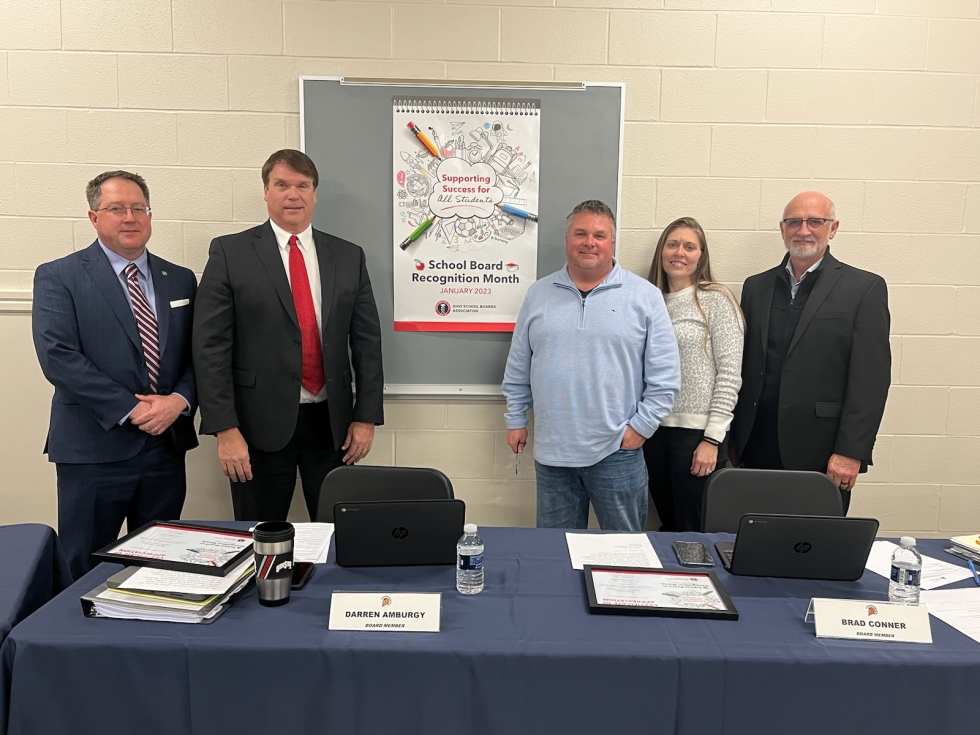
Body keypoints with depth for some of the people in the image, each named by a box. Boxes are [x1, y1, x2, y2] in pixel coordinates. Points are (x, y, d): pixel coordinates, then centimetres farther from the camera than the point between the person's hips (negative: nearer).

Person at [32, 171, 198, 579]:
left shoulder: (180, 281, 11)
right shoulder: (58, 277, -1)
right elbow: (57, 356, -12)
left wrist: (179, 400, -11)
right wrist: (130, 409, -15)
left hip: (166, 446, 4)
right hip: (94, 448, -3)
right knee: (86, 573, 8)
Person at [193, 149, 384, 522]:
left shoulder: (348, 256, 6)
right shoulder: (230, 252, -2)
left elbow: (367, 340, 6)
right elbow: (210, 345, -6)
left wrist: (366, 416, 1)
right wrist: (225, 429, -11)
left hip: (332, 422, 3)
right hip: (261, 423, -2)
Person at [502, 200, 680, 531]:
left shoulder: (645, 296, -2)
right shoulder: (539, 294, 6)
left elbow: (664, 375, -2)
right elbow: (518, 369, 12)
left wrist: (641, 425, -6)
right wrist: (516, 419, 10)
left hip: (617, 451, -2)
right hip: (552, 451, 3)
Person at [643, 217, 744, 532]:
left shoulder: (716, 300, -5)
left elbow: (730, 374, -9)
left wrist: (712, 438, -13)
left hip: (697, 432, -5)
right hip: (654, 430, 5)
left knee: (693, 530, 4)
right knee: (668, 525, 15)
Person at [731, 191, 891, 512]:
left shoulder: (865, 288, -1)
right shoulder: (756, 286, 11)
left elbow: (871, 378, -6)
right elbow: (743, 368, 11)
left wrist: (851, 453, -12)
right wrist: (734, 438, 8)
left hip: (821, 456, -3)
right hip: (756, 452, 3)